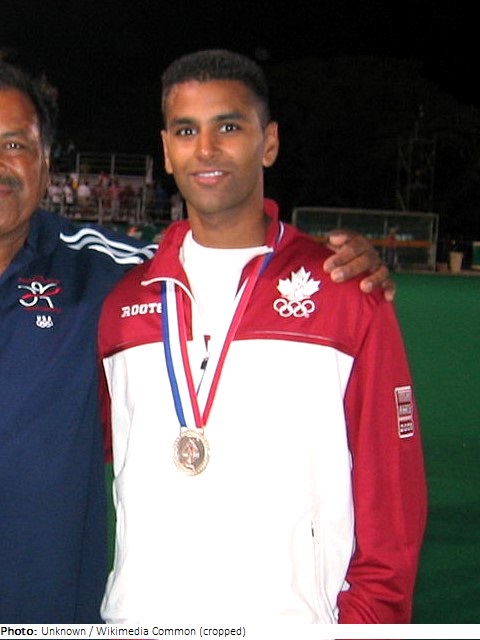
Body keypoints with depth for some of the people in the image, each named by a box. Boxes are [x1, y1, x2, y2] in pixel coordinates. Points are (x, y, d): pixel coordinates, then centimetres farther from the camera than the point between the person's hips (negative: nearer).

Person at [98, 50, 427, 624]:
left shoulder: (349, 294, -3)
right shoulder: (123, 297, 5)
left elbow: (392, 491, -2)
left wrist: (367, 616, -7)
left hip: (293, 617, -2)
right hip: (137, 614, 3)